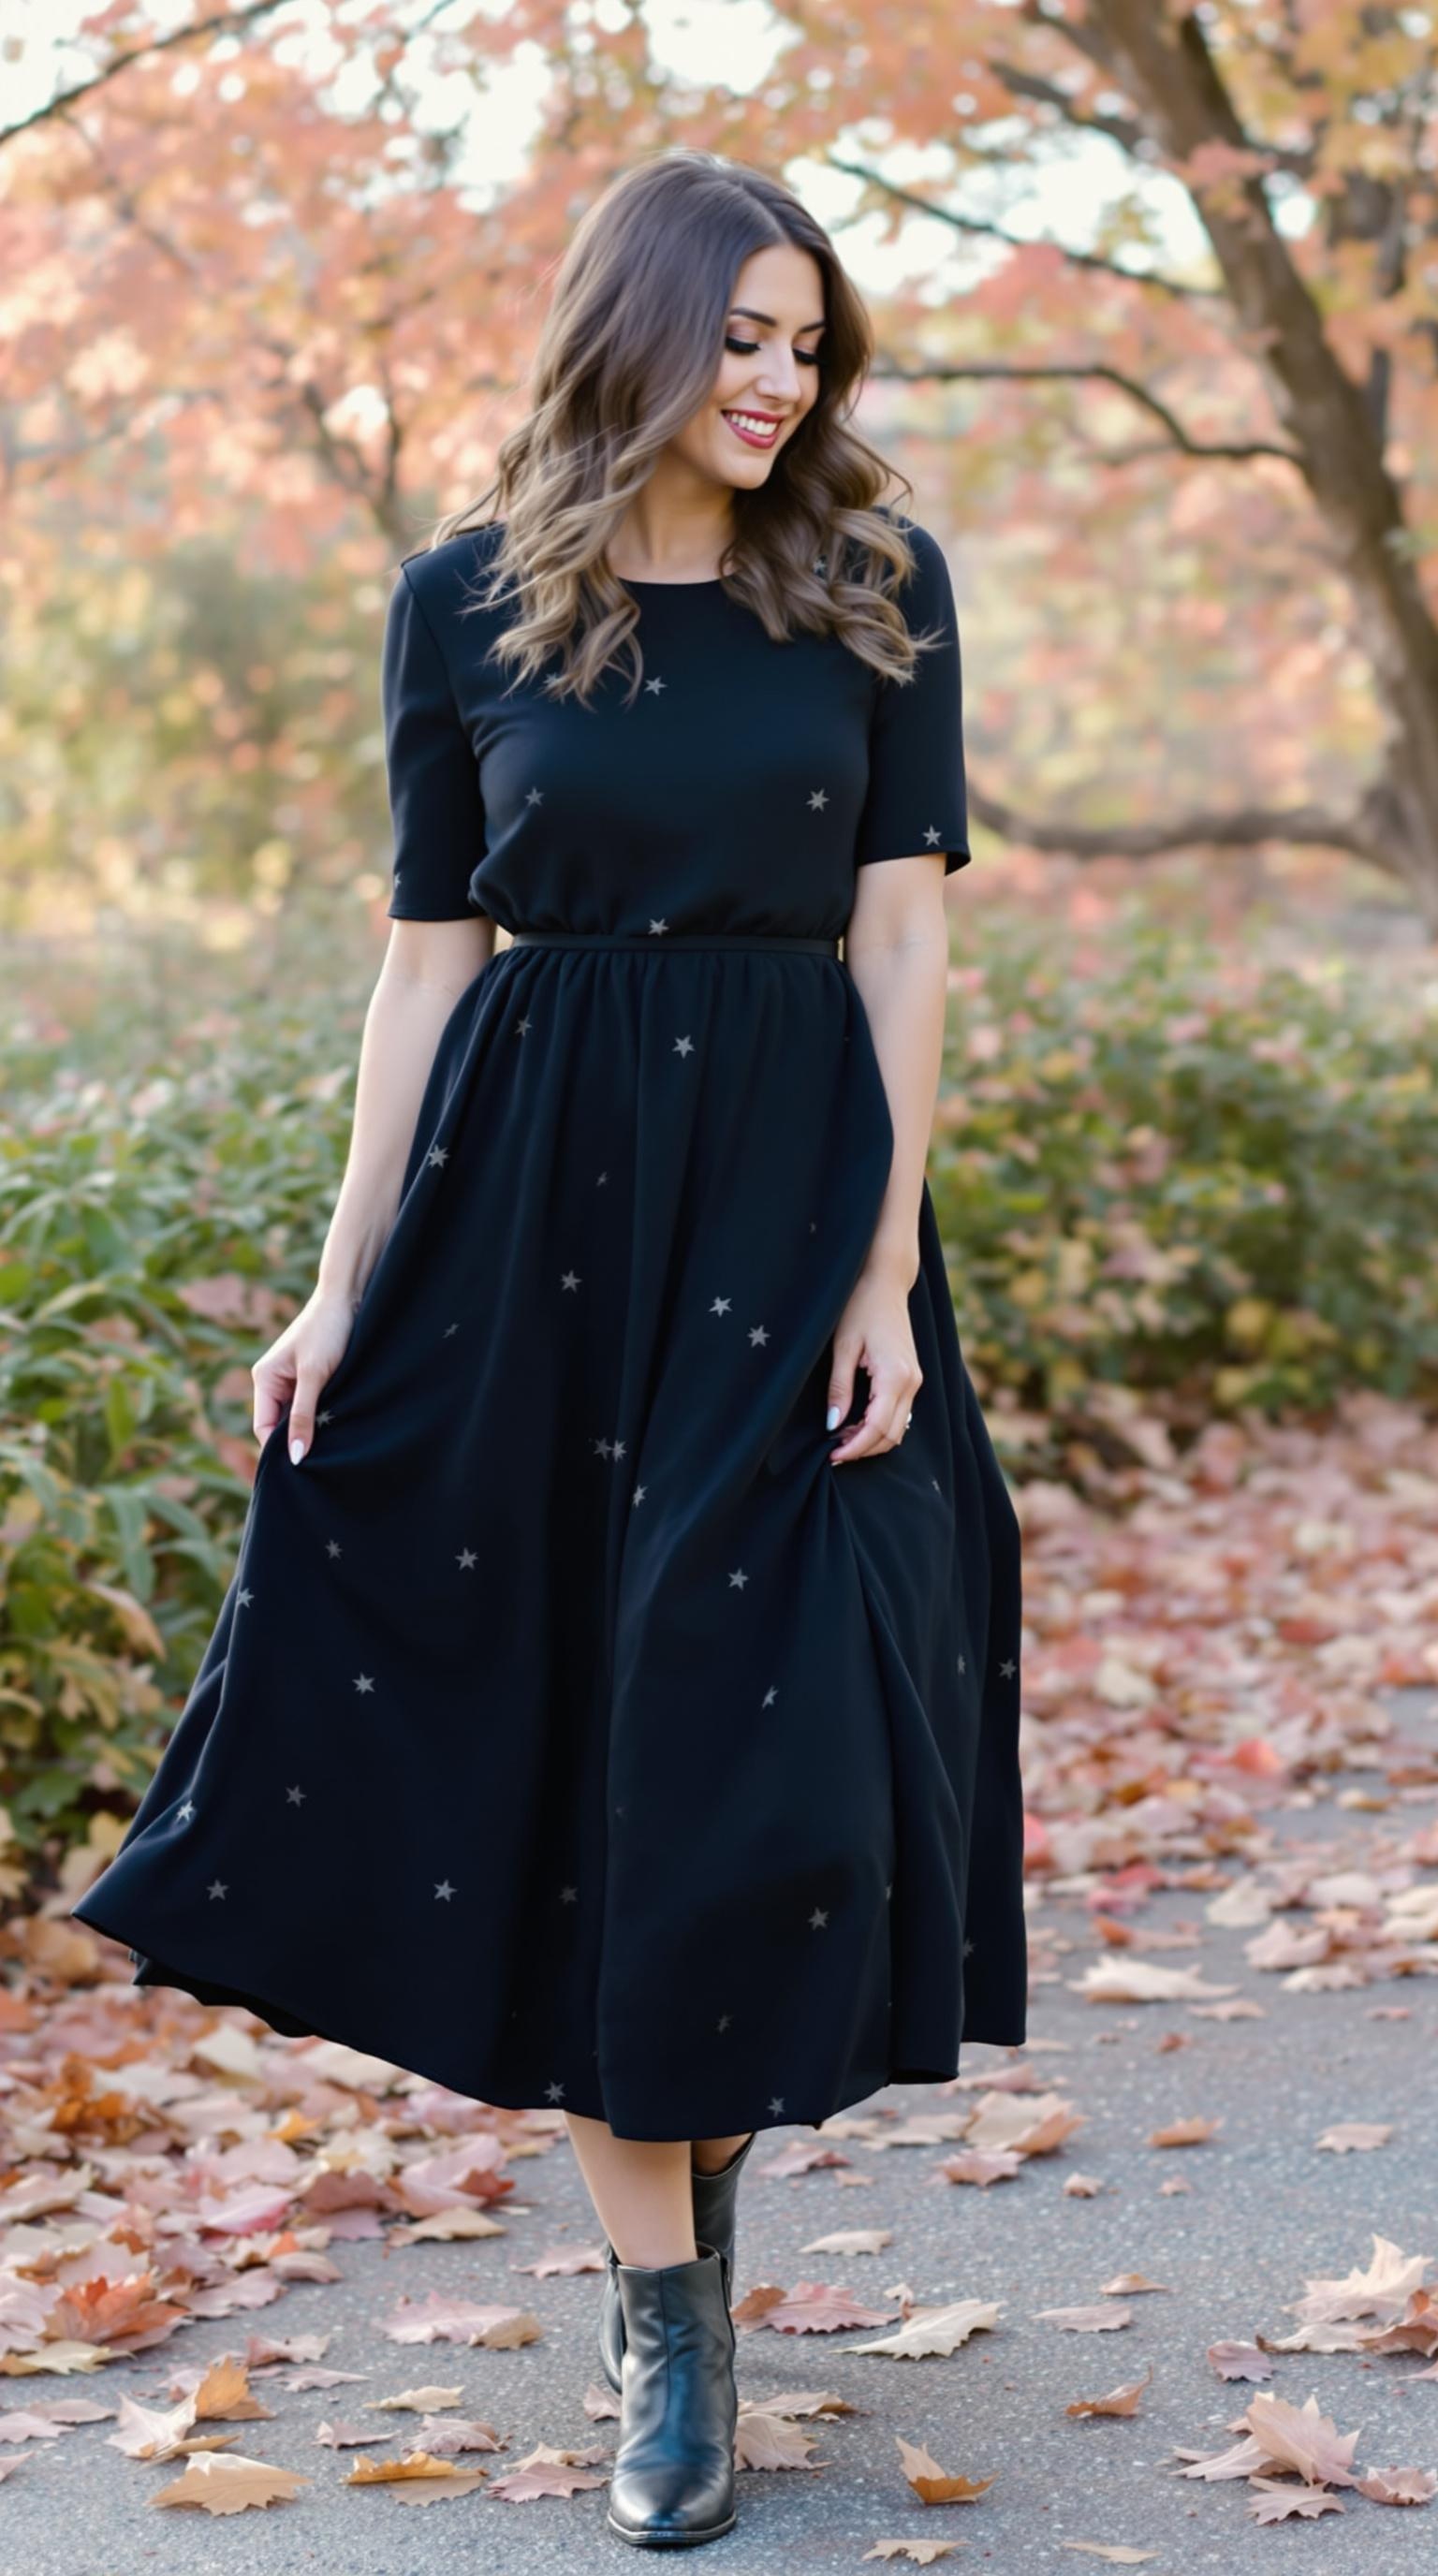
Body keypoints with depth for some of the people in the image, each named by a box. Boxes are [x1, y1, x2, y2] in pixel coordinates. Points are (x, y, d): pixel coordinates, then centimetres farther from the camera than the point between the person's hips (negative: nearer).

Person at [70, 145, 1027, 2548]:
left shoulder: (879, 584, 2)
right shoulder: (466, 599, 2)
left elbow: (903, 933, -1)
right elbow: (428, 950, 4)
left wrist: (889, 1265, -8)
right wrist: (350, 1280, 0)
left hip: (792, 1188, 0)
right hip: (535, 1185, 0)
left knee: (768, 1712, -3)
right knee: (567, 1713, 2)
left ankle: (700, 2132, 25)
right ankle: (664, 2300, 13)